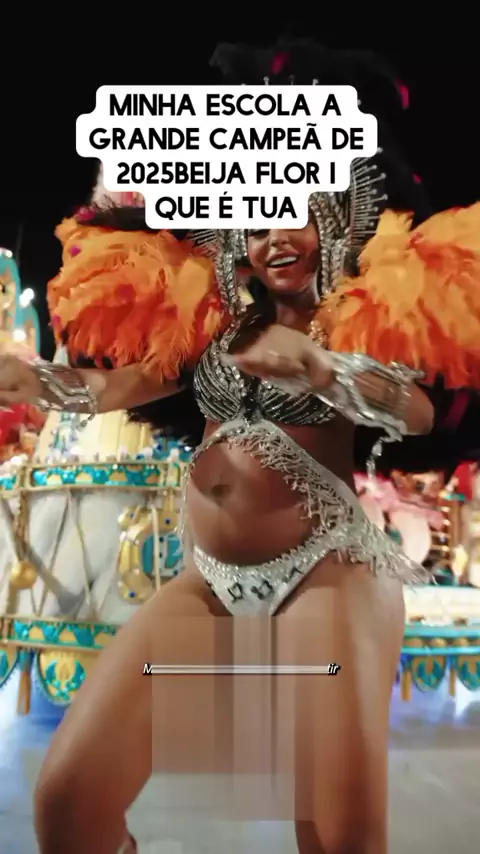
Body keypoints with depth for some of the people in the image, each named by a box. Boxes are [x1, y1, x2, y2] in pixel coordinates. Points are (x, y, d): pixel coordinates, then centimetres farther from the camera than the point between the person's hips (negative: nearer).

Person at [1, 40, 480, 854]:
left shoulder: (371, 319, 4)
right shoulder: (219, 320, 15)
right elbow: (112, 384, 6)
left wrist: (314, 367, -30)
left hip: (327, 567, -3)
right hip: (208, 578, 4)